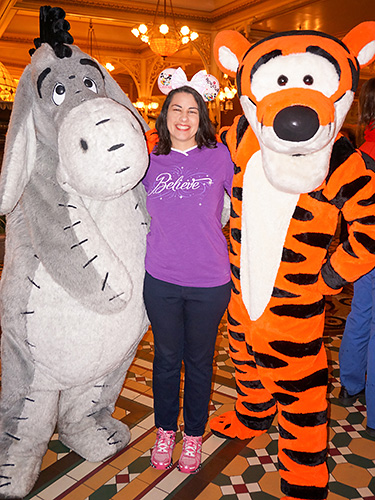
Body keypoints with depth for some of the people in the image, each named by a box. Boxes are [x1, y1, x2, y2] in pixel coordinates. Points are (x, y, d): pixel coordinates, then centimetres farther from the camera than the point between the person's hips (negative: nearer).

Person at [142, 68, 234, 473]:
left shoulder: (219, 156, -2)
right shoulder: (151, 161, 4)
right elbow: (140, 214, 19)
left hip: (209, 282, -1)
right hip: (160, 280, 2)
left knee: (199, 361, 14)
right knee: (166, 358, 16)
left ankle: (194, 435, 38)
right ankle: (165, 431, 40)